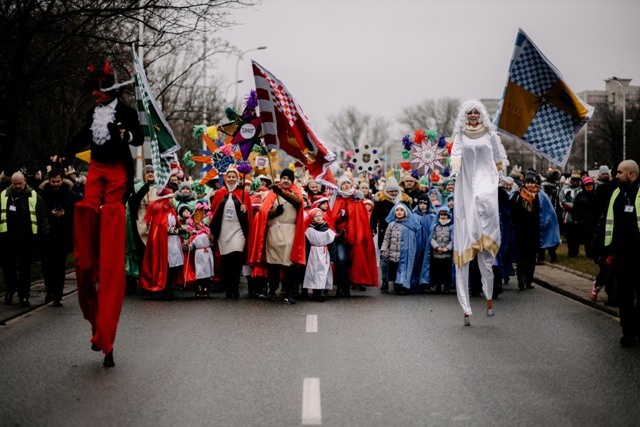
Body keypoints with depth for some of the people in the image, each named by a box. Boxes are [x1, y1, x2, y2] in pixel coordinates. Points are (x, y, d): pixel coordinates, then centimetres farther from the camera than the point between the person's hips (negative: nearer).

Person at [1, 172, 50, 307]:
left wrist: (43, 235, -6)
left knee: (25, 270, 3)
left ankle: (23, 296, 8)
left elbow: (42, 217, 1)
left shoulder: (34, 197, 1)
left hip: (26, 240, -2)